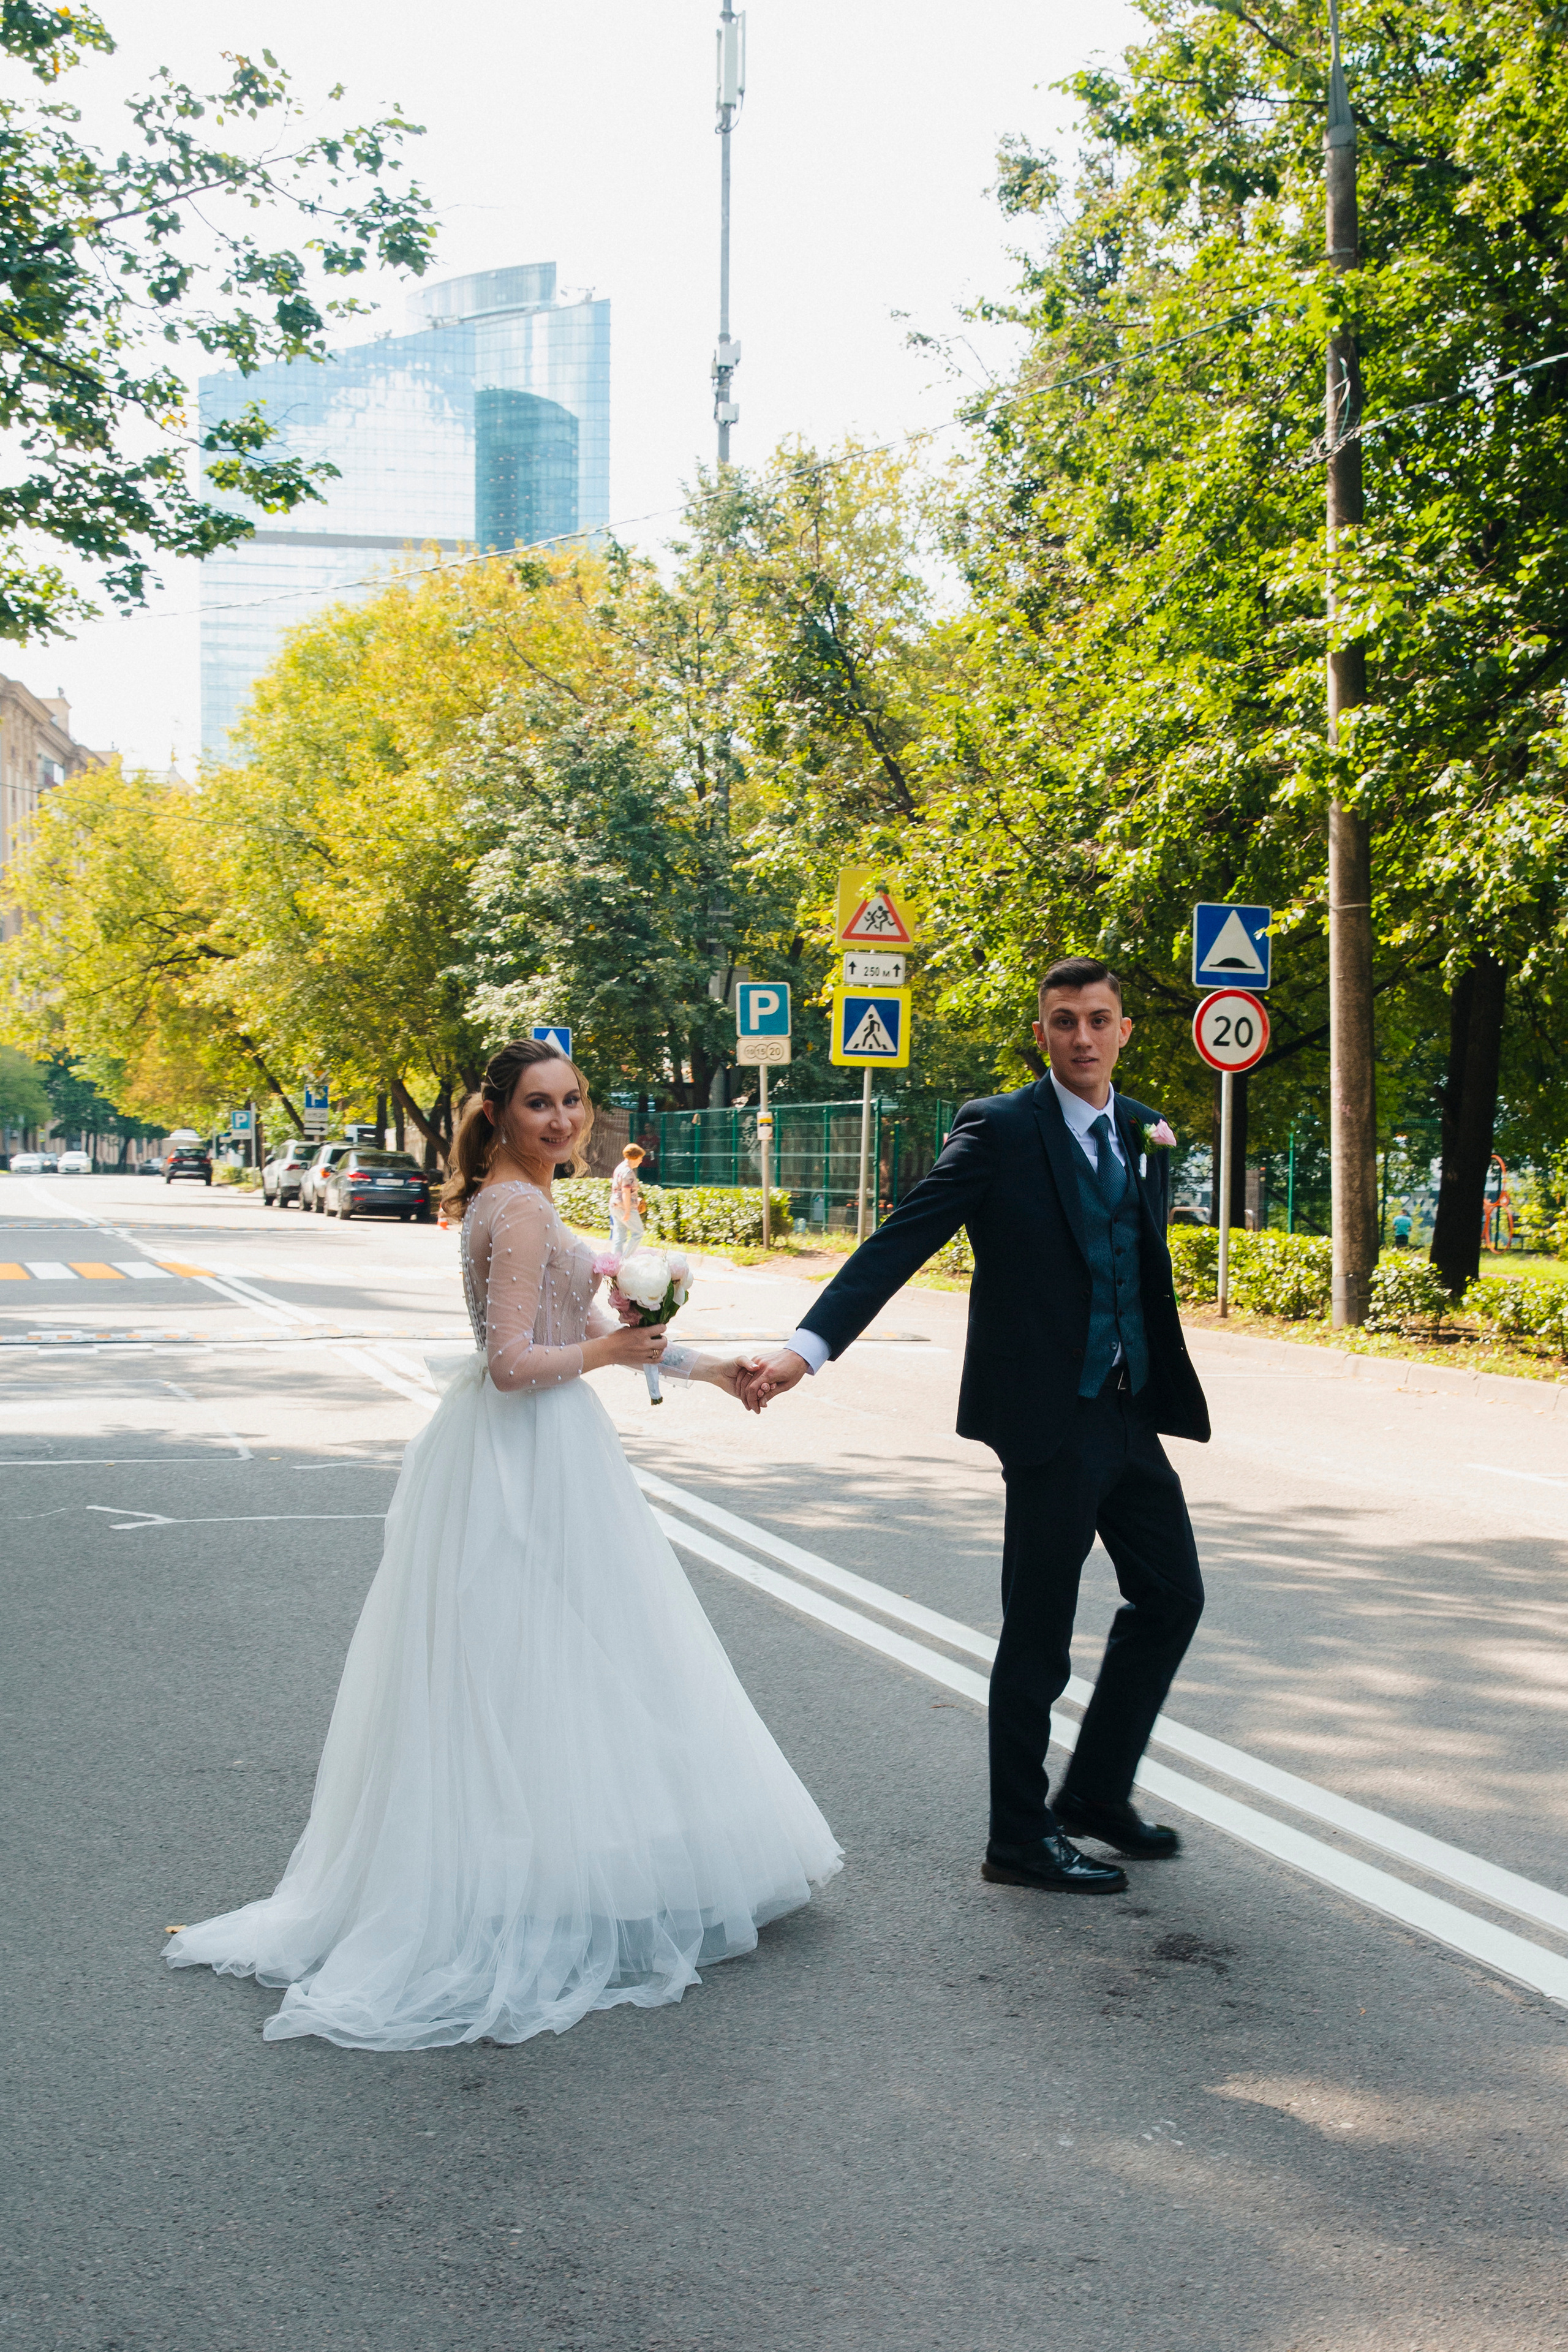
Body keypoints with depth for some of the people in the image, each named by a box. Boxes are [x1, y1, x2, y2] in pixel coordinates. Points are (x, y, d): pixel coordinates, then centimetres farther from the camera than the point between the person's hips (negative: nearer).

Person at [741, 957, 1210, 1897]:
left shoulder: (1143, 1132, 11)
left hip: (1130, 1409, 7)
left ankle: (1096, 1792, 30)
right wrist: (806, 1348, -26)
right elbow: (901, 1242, -18)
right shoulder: (1000, 1129, -10)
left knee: (1172, 1598, 15)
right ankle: (1021, 1838, 16)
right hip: (1050, 1416, -7)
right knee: (1039, 1633, 2)